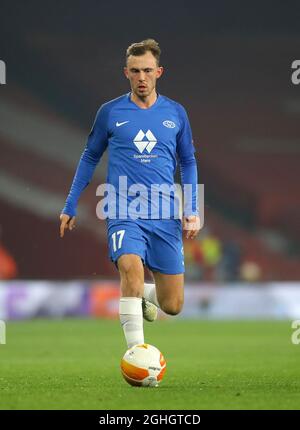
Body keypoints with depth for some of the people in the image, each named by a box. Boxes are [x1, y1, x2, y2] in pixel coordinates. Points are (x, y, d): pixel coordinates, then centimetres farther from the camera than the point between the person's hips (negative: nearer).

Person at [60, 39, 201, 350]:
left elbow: (188, 163, 17)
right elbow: (90, 158, 15)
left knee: (172, 306, 1)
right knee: (131, 266, -32)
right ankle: (136, 351, -32)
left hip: (165, 217, 2)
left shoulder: (175, 113, 8)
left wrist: (192, 211, 6)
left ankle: (143, 294, 37)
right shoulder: (110, 112, 4)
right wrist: (70, 207, 15)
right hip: (124, 214, -2)